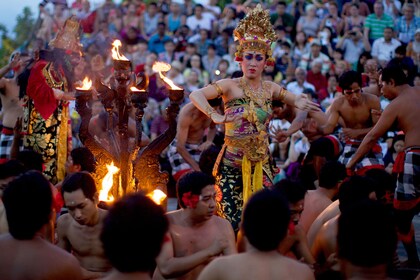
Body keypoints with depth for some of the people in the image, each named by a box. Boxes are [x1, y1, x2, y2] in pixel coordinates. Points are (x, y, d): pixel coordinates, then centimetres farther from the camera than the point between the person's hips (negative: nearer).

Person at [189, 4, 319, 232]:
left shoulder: (270, 89, 8)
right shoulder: (231, 86, -6)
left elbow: (296, 99, 25)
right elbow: (195, 95, -17)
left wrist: (300, 102, 2)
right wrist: (214, 116, -29)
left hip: (261, 164, 4)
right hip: (232, 164, -4)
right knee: (232, 218, -8)